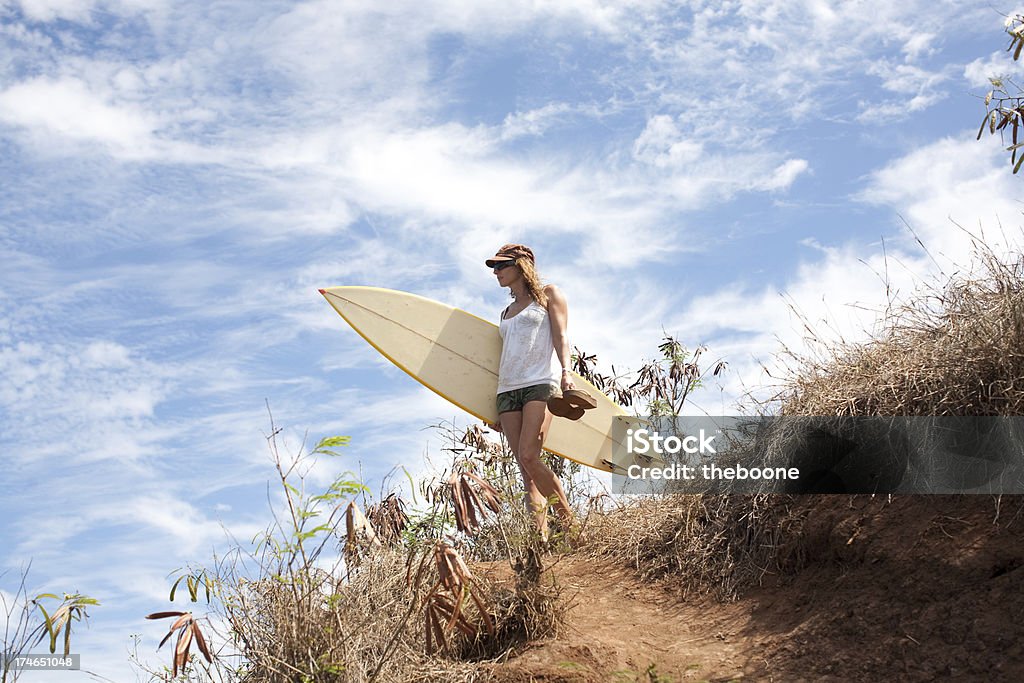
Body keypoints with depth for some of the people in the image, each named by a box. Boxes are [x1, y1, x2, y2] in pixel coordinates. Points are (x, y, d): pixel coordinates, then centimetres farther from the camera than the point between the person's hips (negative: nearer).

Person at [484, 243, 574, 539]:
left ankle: (569, 521, -10)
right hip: (508, 390, 6)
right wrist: (497, 411, 18)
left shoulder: (548, 294, 11)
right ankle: (541, 537, -11)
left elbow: (560, 336, -2)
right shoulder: (507, 312, 25)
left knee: (528, 456, -22)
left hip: (541, 384, -6)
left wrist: (565, 371, -20)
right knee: (526, 469, -5)